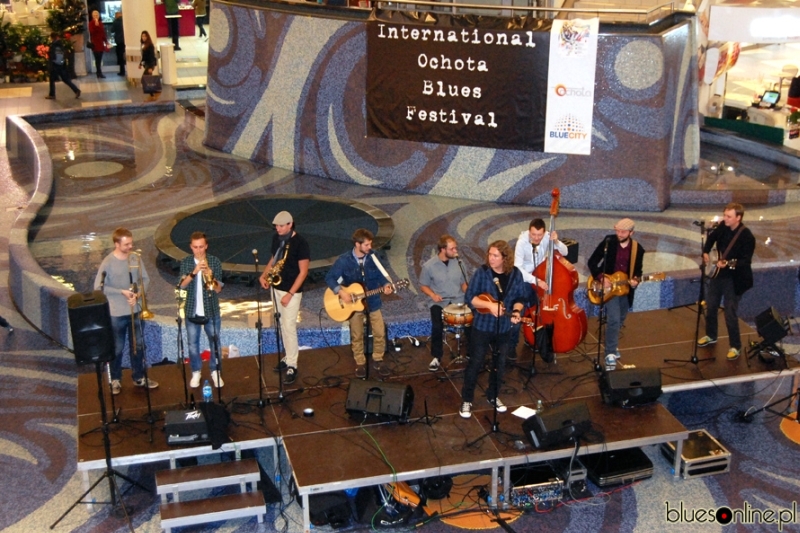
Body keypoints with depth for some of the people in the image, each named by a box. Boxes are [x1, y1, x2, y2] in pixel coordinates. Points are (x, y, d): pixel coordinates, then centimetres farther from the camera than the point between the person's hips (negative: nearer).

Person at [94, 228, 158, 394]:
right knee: (117, 348, 8)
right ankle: (116, 380, 26)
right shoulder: (108, 262, -15)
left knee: (138, 345, 15)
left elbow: (145, 279, 6)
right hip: (116, 313, -4)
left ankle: (139, 377, 30)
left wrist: (138, 293, -12)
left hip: (135, 310, 4)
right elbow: (98, 287, -13)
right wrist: (122, 291, -18)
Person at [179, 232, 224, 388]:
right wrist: (194, 272, -27)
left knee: (214, 343, 7)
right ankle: (196, 372, 26)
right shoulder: (186, 262, -1)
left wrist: (211, 276, -25)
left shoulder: (214, 262, -4)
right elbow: (182, 285, -12)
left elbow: (218, 288, -6)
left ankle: (215, 371, 23)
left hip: (211, 311, -1)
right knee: (193, 344, 10)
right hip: (192, 311, 1)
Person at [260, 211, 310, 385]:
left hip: (292, 291, -7)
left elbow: (303, 271, -17)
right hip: (277, 287, 7)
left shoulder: (300, 243, -18)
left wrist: (290, 294, -19)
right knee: (283, 325, 14)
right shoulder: (276, 238, 3)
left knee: (289, 327, -7)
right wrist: (264, 275, -1)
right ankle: (289, 357, 26)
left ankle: (292, 366, 0)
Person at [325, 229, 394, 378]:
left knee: (380, 333, 4)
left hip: (372, 301, 2)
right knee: (357, 336, 8)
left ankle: (378, 360, 23)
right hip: (354, 303, -2)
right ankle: (360, 363, 24)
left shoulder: (372, 256, -6)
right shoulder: (344, 260, -14)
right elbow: (329, 277, -10)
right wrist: (340, 292, -21)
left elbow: (380, 275, 2)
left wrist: (386, 285, -18)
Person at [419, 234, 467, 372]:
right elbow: (423, 285, 4)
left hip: (458, 299, 2)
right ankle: (436, 357, -6)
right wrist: (433, 295, -14)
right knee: (437, 326, -27)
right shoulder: (429, 266, -7)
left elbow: (463, 282, 12)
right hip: (439, 301, -2)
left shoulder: (458, 262, 1)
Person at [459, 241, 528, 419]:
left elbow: (521, 298, 2)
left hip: (505, 328, 3)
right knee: (475, 363, 4)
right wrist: (489, 305, -28)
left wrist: (516, 312, -18)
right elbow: (469, 297, -14)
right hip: (482, 326, -3)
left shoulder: (515, 274, -5)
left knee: (500, 364, 16)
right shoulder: (482, 272, -14)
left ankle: (493, 396, 36)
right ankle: (467, 400, 18)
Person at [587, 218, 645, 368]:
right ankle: (610, 354, -9)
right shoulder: (608, 242, -12)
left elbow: (638, 270, 6)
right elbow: (592, 262, -8)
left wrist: (635, 280, -16)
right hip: (608, 286, -4)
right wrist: (601, 278, -20)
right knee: (614, 319, -17)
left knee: (620, 320, 18)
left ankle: (612, 346, 43)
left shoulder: (638, 249, -4)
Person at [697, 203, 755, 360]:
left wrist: (728, 264, -37)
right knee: (710, 307, 19)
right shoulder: (723, 227, -3)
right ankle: (711, 336, 41)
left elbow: (746, 261, -24)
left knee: (730, 314, -3)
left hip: (734, 279, -7)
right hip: (717, 274, 7)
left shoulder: (746, 236, -22)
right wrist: (705, 253, 5)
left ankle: (735, 346, 14)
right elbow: (711, 238, 18)